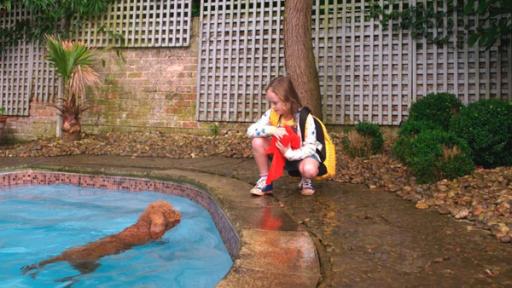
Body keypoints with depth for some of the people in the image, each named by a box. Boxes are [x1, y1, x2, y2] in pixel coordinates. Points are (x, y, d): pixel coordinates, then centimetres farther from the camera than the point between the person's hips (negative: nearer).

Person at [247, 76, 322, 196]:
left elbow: (310, 148, -24)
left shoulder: (305, 118, -24)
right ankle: (265, 180, -5)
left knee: (309, 169, -39)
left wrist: (288, 153, -38)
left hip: (300, 155, -4)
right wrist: (271, 130, -33)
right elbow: (250, 130, -18)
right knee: (258, 142, -21)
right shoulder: (271, 114, -13)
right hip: (280, 152, 4)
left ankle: (306, 181, 1)